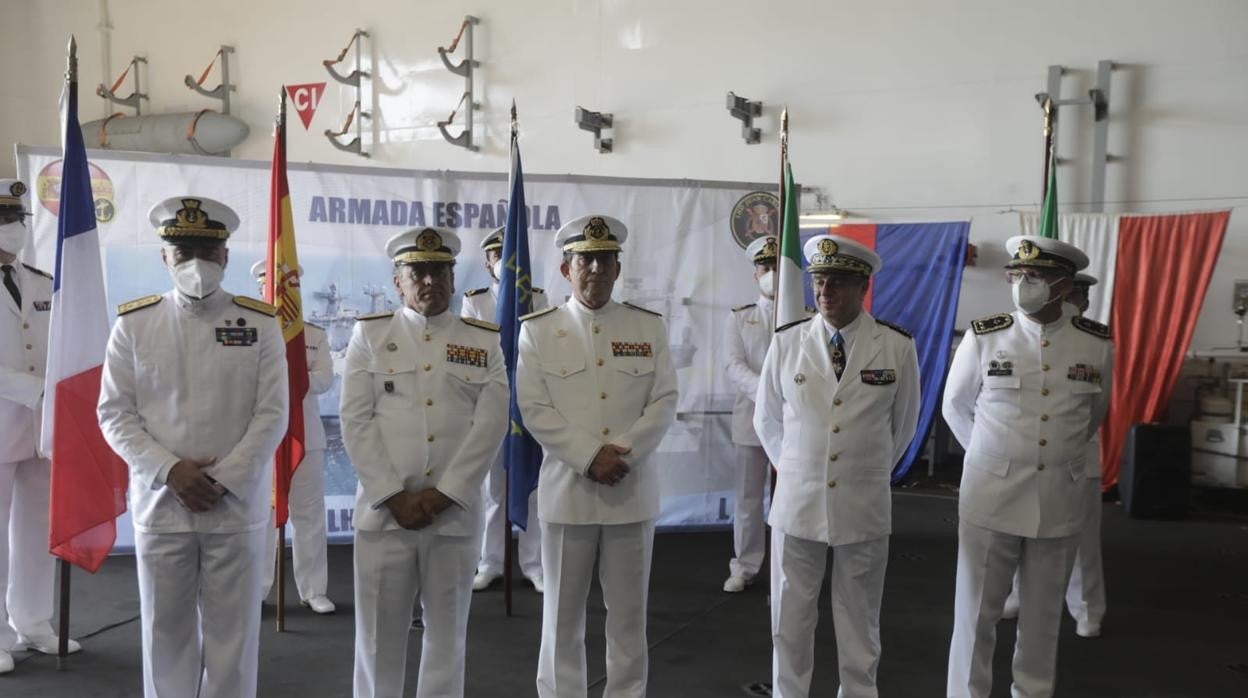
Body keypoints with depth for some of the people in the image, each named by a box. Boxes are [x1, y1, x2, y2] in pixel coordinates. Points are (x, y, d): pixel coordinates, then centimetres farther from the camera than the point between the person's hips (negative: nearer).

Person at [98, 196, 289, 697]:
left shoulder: (260, 324, 0)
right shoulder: (133, 324, 3)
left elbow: (272, 414, -4)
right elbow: (115, 414, 1)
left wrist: (223, 481, -11)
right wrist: (170, 471, -12)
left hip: (237, 508, -1)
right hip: (159, 504, 1)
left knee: (232, 634, 7)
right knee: (166, 634, 11)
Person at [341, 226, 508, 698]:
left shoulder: (485, 342, 6)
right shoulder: (369, 335, 5)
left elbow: (490, 426, -2)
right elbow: (355, 420, -2)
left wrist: (443, 494, -10)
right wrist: (394, 496, -10)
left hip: (455, 513, 1)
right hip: (383, 511, 0)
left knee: (447, 635, 11)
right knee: (378, 636, 8)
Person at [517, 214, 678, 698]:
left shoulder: (650, 327, 6)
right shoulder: (537, 330, 1)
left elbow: (665, 402, 0)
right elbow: (534, 409, -7)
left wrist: (622, 452, -14)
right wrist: (591, 458, -16)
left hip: (633, 491, 2)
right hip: (567, 490, -1)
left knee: (629, 613, 11)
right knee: (562, 614, 9)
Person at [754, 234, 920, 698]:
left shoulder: (898, 347, -6)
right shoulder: (786, 342, -4)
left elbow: (903, 423, 9)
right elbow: (766, 420, 9)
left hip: (864, 508, 0)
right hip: (796, 504, 1)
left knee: (859, 624, 14)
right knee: (789, 622, 11)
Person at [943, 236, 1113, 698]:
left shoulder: (1098, 343, -2)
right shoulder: (984, 337, -7)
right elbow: (955, 407, 7)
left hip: (1061, 501, 2)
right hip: (991, 499, -2)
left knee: (1043, 615, 15)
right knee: (977, 613, 5)